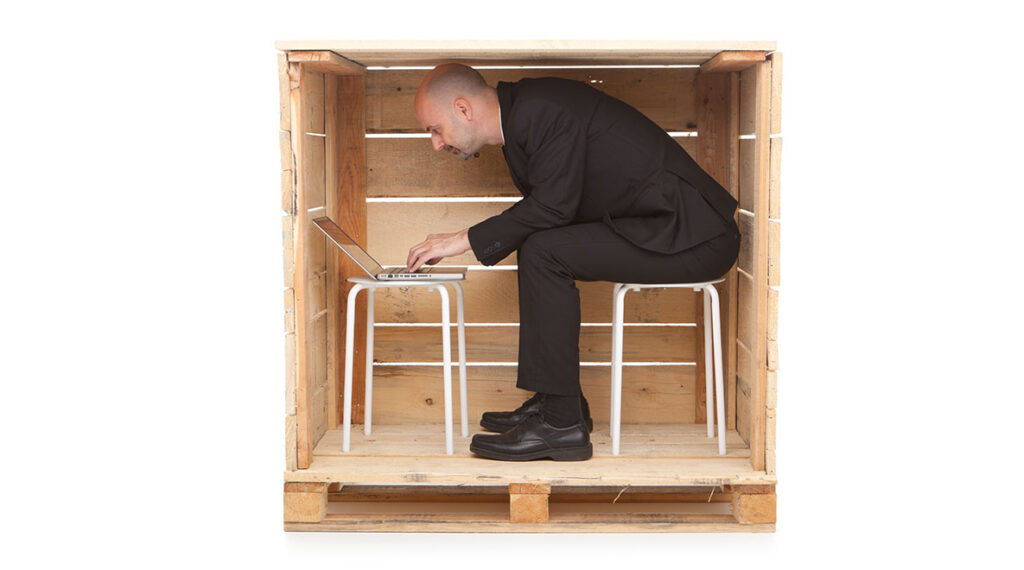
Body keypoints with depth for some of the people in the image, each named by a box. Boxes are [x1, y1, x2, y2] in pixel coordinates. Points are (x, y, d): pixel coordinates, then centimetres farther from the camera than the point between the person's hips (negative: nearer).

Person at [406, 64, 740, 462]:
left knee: (543, 252, -19)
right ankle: (559, 402, 17)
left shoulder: (542, 107, -17)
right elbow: (542, 212, 16)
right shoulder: (520, 112, 14)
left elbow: (553, 206, -21)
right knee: (538, 249, 14)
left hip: (695, 237, -10)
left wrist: (465, 239, -13)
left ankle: (562, 424, -14)